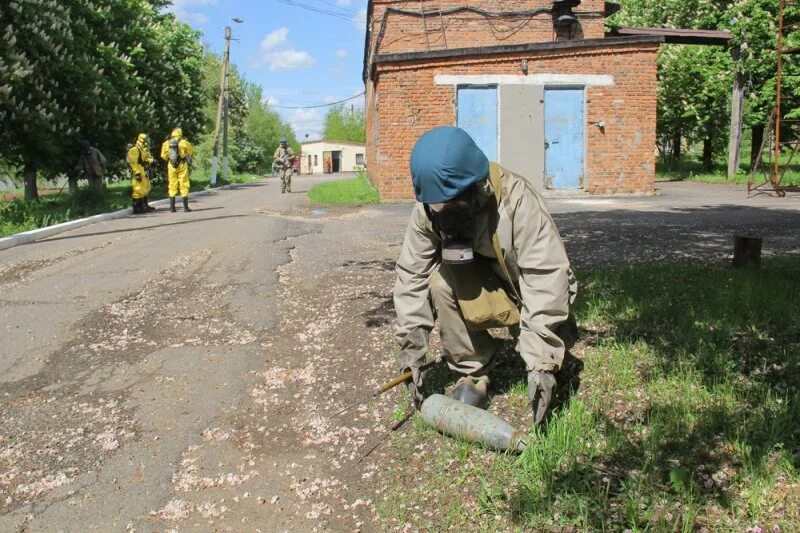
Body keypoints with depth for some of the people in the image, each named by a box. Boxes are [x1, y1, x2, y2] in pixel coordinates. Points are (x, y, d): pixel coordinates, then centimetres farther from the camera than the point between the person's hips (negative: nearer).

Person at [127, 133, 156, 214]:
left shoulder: (144, 150, 18)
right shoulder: (134, 150, -12)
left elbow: (149, 161, 20)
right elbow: (133, 162, -19)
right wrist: (137, 173, -23)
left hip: (144, 172, 10)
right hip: (138, 173, -10)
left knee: (145, 189, 17)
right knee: (137, 190, -10)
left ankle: (144, 206, 28)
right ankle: (136, 208, -9)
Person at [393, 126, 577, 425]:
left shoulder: (515, 199, -32)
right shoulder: (427, 210, -19)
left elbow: (547, 275, -34)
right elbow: (411, 277, -15)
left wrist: (542, 362, -38)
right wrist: (412, 353, -19)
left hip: (528, 292, -1)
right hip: (480, 293, 2)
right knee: (440, 280, -26)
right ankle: (472, 374, -9)